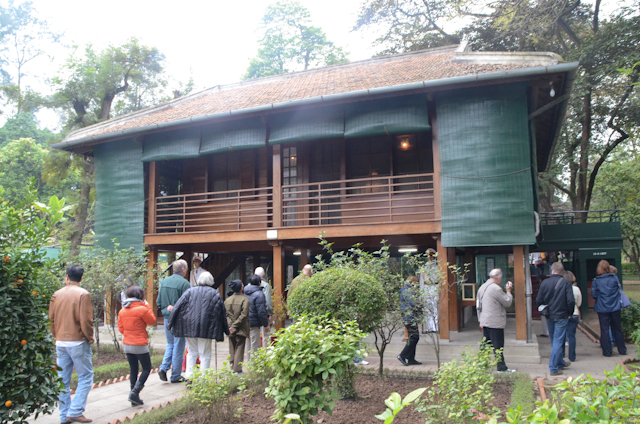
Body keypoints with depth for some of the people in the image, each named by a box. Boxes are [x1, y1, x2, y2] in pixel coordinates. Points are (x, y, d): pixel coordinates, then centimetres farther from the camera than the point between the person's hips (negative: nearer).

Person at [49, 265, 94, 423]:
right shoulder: (83, 294, -11)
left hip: (60, 343, 5)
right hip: (78, 342, -5)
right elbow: (86, 320, -15)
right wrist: (90, 337, -1)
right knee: (85, 376, 4)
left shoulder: (57, 295, 5)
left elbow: (51, 319, 8)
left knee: (63, 380, 12)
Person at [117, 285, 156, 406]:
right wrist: (147, 307, 3)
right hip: (140, 345, -6)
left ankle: (134, 398, 16)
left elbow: (120, 328, 9)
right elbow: (152, 321, -2)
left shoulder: (122, 311, 4)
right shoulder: (142, 309, -16)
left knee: (133, 370, 14)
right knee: (146, 369, 7)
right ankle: (134, 393, -5)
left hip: (127, 345, 7)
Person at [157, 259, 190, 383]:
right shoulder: (184, 283, -14)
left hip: (167, 318, 6)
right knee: (178, 347, 4)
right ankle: (176, 376, 11)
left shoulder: (164, 281, 7)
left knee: (170, 344, 21)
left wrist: (166, 308, 12)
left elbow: (158, 302, 9)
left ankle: (164, 367, 5)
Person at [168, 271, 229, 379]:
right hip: (206, 328, -2)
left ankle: (189, 375, 9)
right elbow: (222, 312, 4)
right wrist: (226, 329, 13)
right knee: (205, 354, 6)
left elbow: (178, 307, 4)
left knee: (192, 352, 17)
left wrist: (172, 324, 11)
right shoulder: (215, 294, 2)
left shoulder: (190, 291, 6)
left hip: (189, 327, 2)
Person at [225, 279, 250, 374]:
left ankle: (233, 369, 17)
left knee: (232, 350, 13)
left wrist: (230, 326, 1)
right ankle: (237, 370, -3)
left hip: (231, 330, 4)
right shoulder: (244, 299, -9)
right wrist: (235, 326, -12)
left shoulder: (227, 300, 7)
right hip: (241, 329, -4)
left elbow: (225, 314, 4)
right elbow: (243, 315, -15)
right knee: (239, 349, 0)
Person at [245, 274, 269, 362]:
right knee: (255, 346, -3)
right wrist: (265, 324, -10)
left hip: (246, 323, 8)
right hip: (254, 323, -8)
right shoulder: (259, 294, -15)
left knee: (249, 345, 17)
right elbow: (261, 312, -18)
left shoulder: (245, 293, 10)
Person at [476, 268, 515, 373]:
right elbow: (507, 302, -9)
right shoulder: (496, 289, -17)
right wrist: (508, 291, 4)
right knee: (498, 346, -1)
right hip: (495, 322, -8)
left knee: (485, 344, 13)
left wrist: (480, 320, 21)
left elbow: (478, 305, 17)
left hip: (485, 321, 8)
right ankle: (501, 368, 4)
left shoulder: (482, 287, 12)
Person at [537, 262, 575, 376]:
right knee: (558, 341, 0)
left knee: (554, 341, 19)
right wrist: (570, 313, 1)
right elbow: (571, 301, -16)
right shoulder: (566, 283, -11)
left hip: (549, 316, 4)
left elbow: (538, 300, -1)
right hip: (561, 316, -4)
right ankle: (554, 368, -1)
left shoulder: (545, 282, -3)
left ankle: (560, 362, 35)